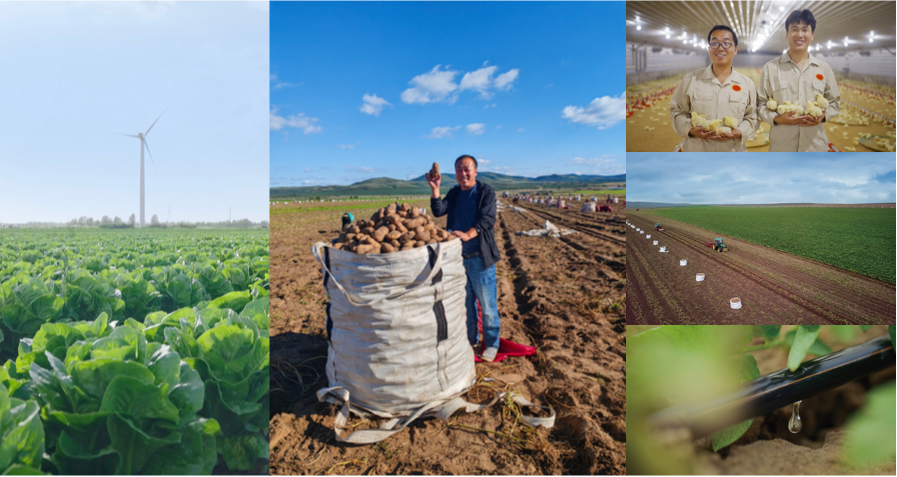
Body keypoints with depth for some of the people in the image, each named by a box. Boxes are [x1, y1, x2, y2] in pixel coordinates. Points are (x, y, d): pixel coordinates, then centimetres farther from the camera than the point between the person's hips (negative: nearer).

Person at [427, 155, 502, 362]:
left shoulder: (486, 191, -5)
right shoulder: (454, 193, 10)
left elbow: (488, 219, -19)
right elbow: (438, 211, -2)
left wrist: (467, 235, -33)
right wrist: (435, 189, -15)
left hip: (480, 258, -5)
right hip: (458, 257, 5)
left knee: (487, 305, 3)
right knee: (465, 303, 16)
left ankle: (491, 344, 18)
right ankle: (471, 340, 31)